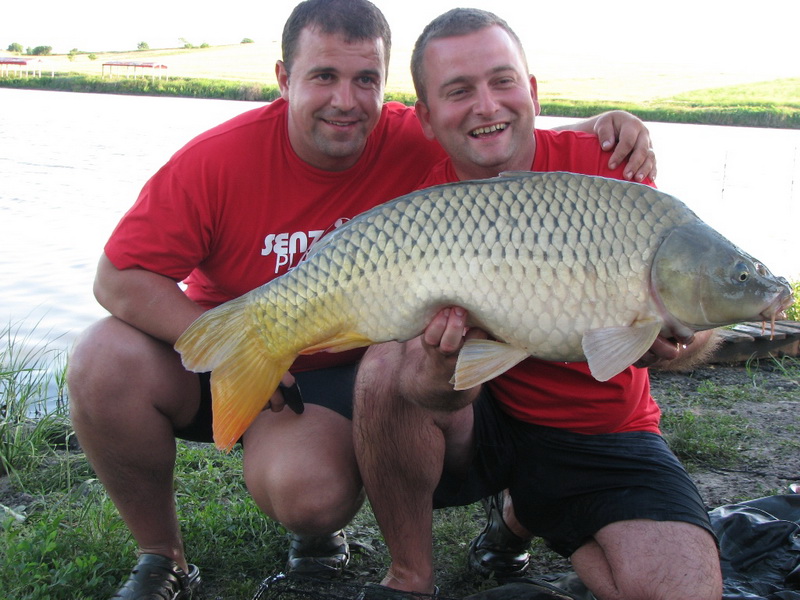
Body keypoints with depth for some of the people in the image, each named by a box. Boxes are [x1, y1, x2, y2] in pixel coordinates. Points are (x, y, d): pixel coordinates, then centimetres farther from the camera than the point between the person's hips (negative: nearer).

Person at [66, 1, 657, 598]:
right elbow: (119, 277, -16)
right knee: (106, 362, -27)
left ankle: (317, 533, 13)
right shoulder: (220, 157, -19)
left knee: (310, 491, -32)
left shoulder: (419, 148, -16)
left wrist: (606, 127, -23)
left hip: (335, 375, -1)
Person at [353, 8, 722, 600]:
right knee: (386, 368, -30)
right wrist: (442, 378, -44)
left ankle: (521, 514, 12)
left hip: (604, 434, 2)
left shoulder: (605, 164, -11)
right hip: (480, 422, -1)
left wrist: (676, 337, -35)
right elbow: (432, 392, -19)